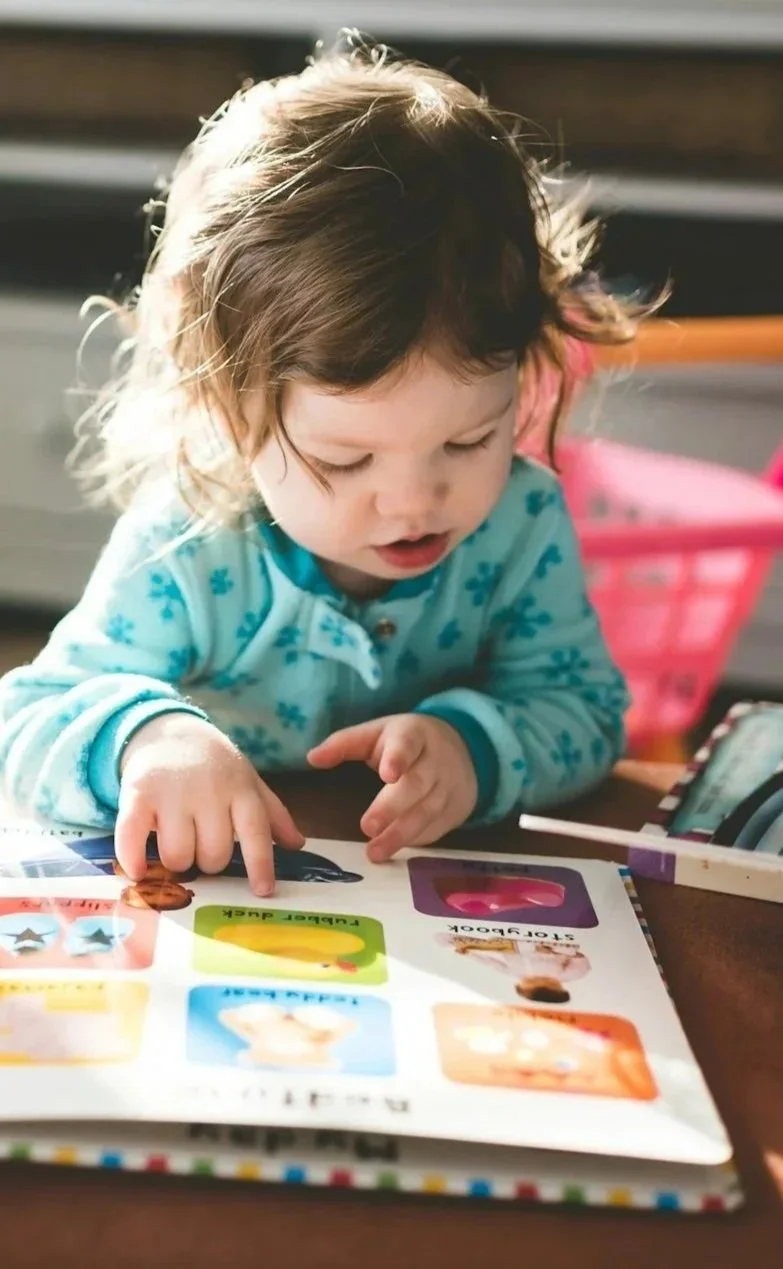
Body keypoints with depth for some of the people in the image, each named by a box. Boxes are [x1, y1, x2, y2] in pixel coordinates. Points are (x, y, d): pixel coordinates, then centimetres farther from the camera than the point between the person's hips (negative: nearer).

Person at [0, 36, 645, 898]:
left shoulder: (523, 525, -12)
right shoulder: (183, 555, -19)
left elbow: (584, 711, -5)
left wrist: (476, 746, -27)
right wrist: (142, 735, -38)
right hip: (223, 908, -1)